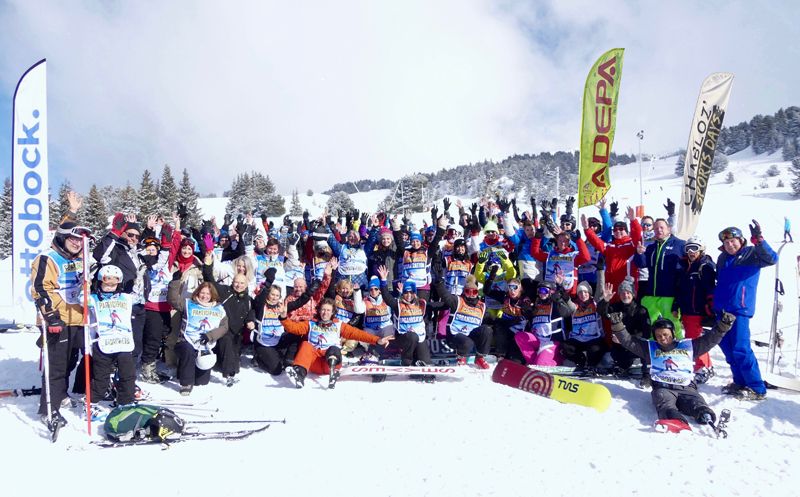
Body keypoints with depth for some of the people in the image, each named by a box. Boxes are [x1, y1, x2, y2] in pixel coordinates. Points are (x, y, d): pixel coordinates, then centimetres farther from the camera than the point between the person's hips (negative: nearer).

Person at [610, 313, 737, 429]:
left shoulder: (688, 345, 27)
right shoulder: (650, 347, 26)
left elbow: (710, 339, 23)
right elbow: (628, 341, 21)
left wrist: (723, 325, 10)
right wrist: (618, 325, 8)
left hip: (687, 387, 2)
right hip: (663, 388, -1)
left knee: (696, 402, -34)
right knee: (665, 404, -38)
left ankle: (705, 415, -64)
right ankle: (675, 419, -67)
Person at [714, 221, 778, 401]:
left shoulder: (752, 254, -1)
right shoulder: (722, 258, 16)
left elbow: (771, 259, -22)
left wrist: (758, 239, -32)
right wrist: (711, 299, 18)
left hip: (740, 309, -7)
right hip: (721, 310, 7)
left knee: (741, 349, -11)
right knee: (727, 347, 9)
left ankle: (757, 389, -2)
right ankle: (741, 382, 22)